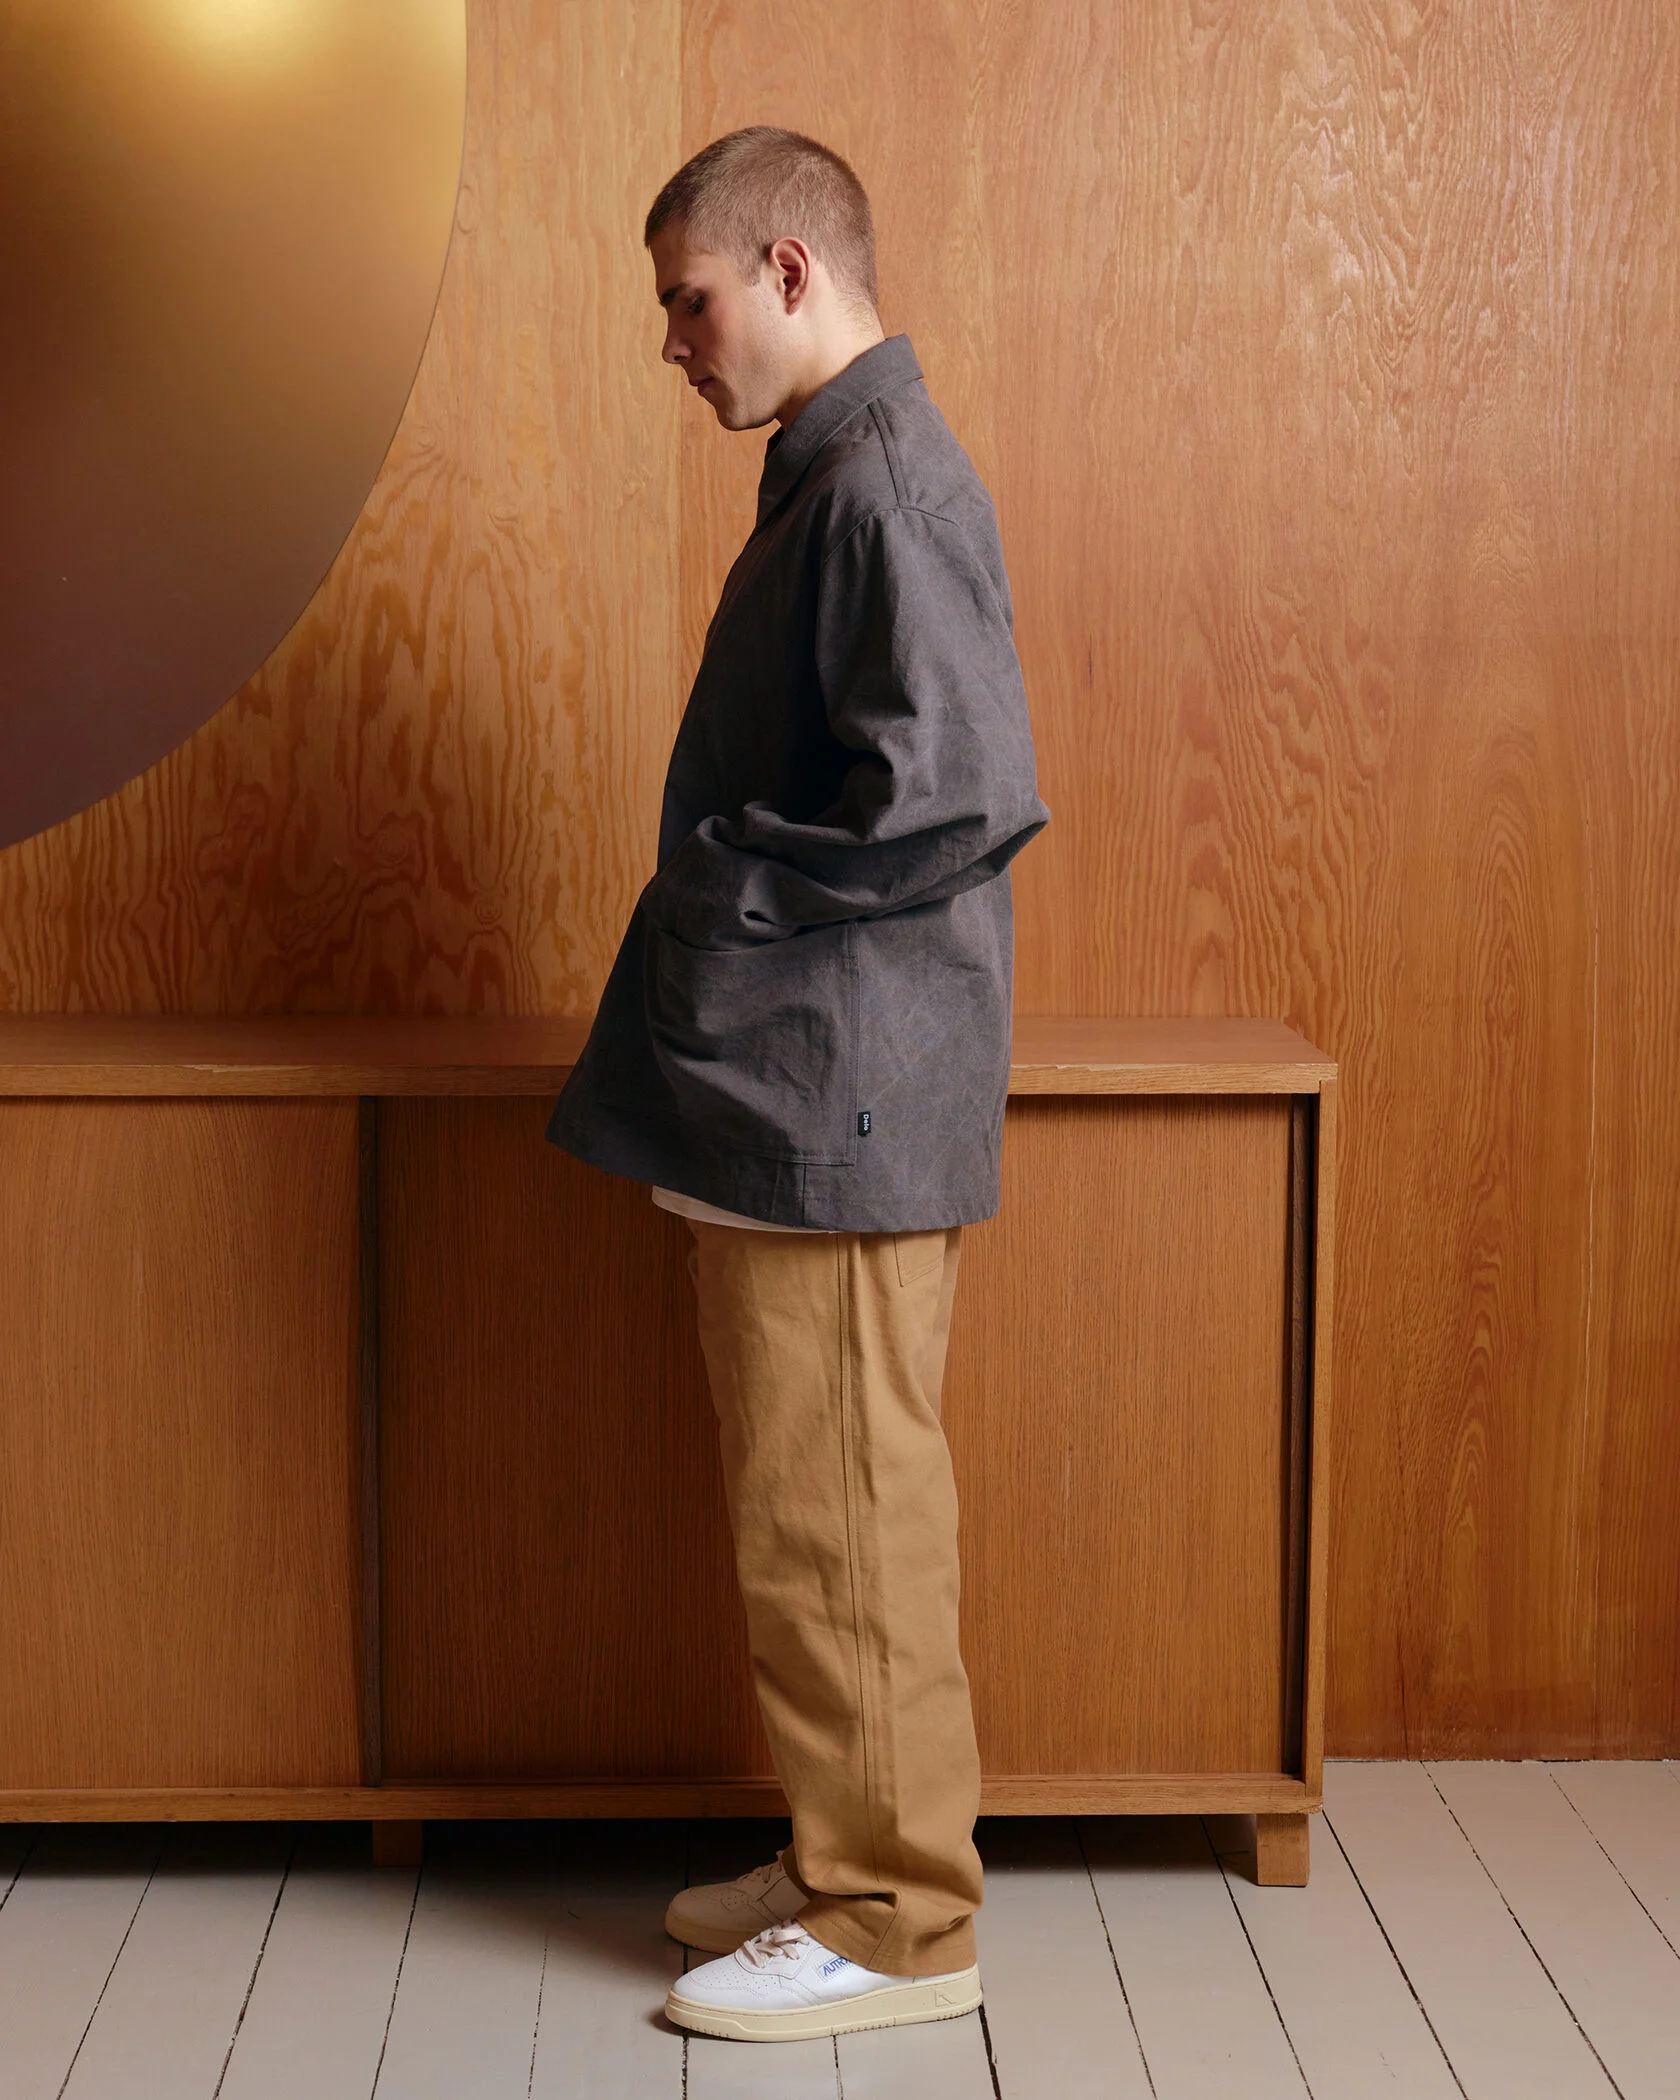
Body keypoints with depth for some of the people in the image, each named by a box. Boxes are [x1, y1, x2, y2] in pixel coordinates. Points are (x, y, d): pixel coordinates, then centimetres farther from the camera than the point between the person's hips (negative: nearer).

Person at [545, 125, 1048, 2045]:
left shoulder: (889, 484, -16)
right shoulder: (833, 472, 16)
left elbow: (963, 793, -25)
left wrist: (727, 881, -15)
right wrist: (720, 888, 12)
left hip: (840, 1104, -10)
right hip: (789, 1093, 10)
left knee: (838, 1516, -2)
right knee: (810, 1506, 17)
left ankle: (892, 1923, 10)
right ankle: (849, 1862, 29)